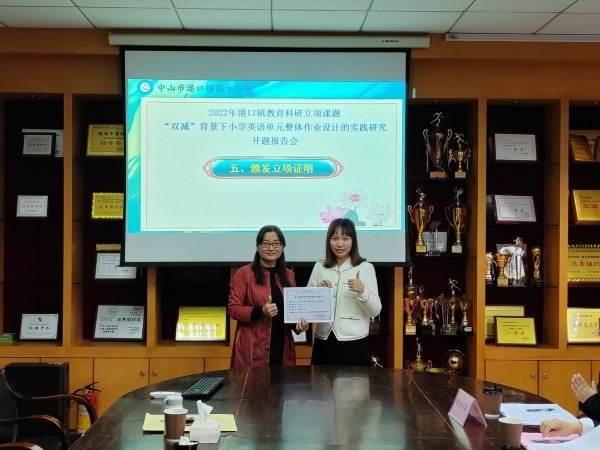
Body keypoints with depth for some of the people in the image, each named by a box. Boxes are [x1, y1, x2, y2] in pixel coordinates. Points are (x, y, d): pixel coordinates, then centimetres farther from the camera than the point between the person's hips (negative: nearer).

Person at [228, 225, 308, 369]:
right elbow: (233, 309, -6)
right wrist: (260, 311, -20)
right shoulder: (244, 273, -3)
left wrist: (299, 324, -2)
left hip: (282, 348, 5)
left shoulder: (289, 275, 12)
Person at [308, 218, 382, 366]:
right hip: (324, 341, 2)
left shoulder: (366, 268, -1)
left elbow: (375, 311, -4)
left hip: (354, 342, -2)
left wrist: (362, 291, -20)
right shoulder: (319, 267, 7)